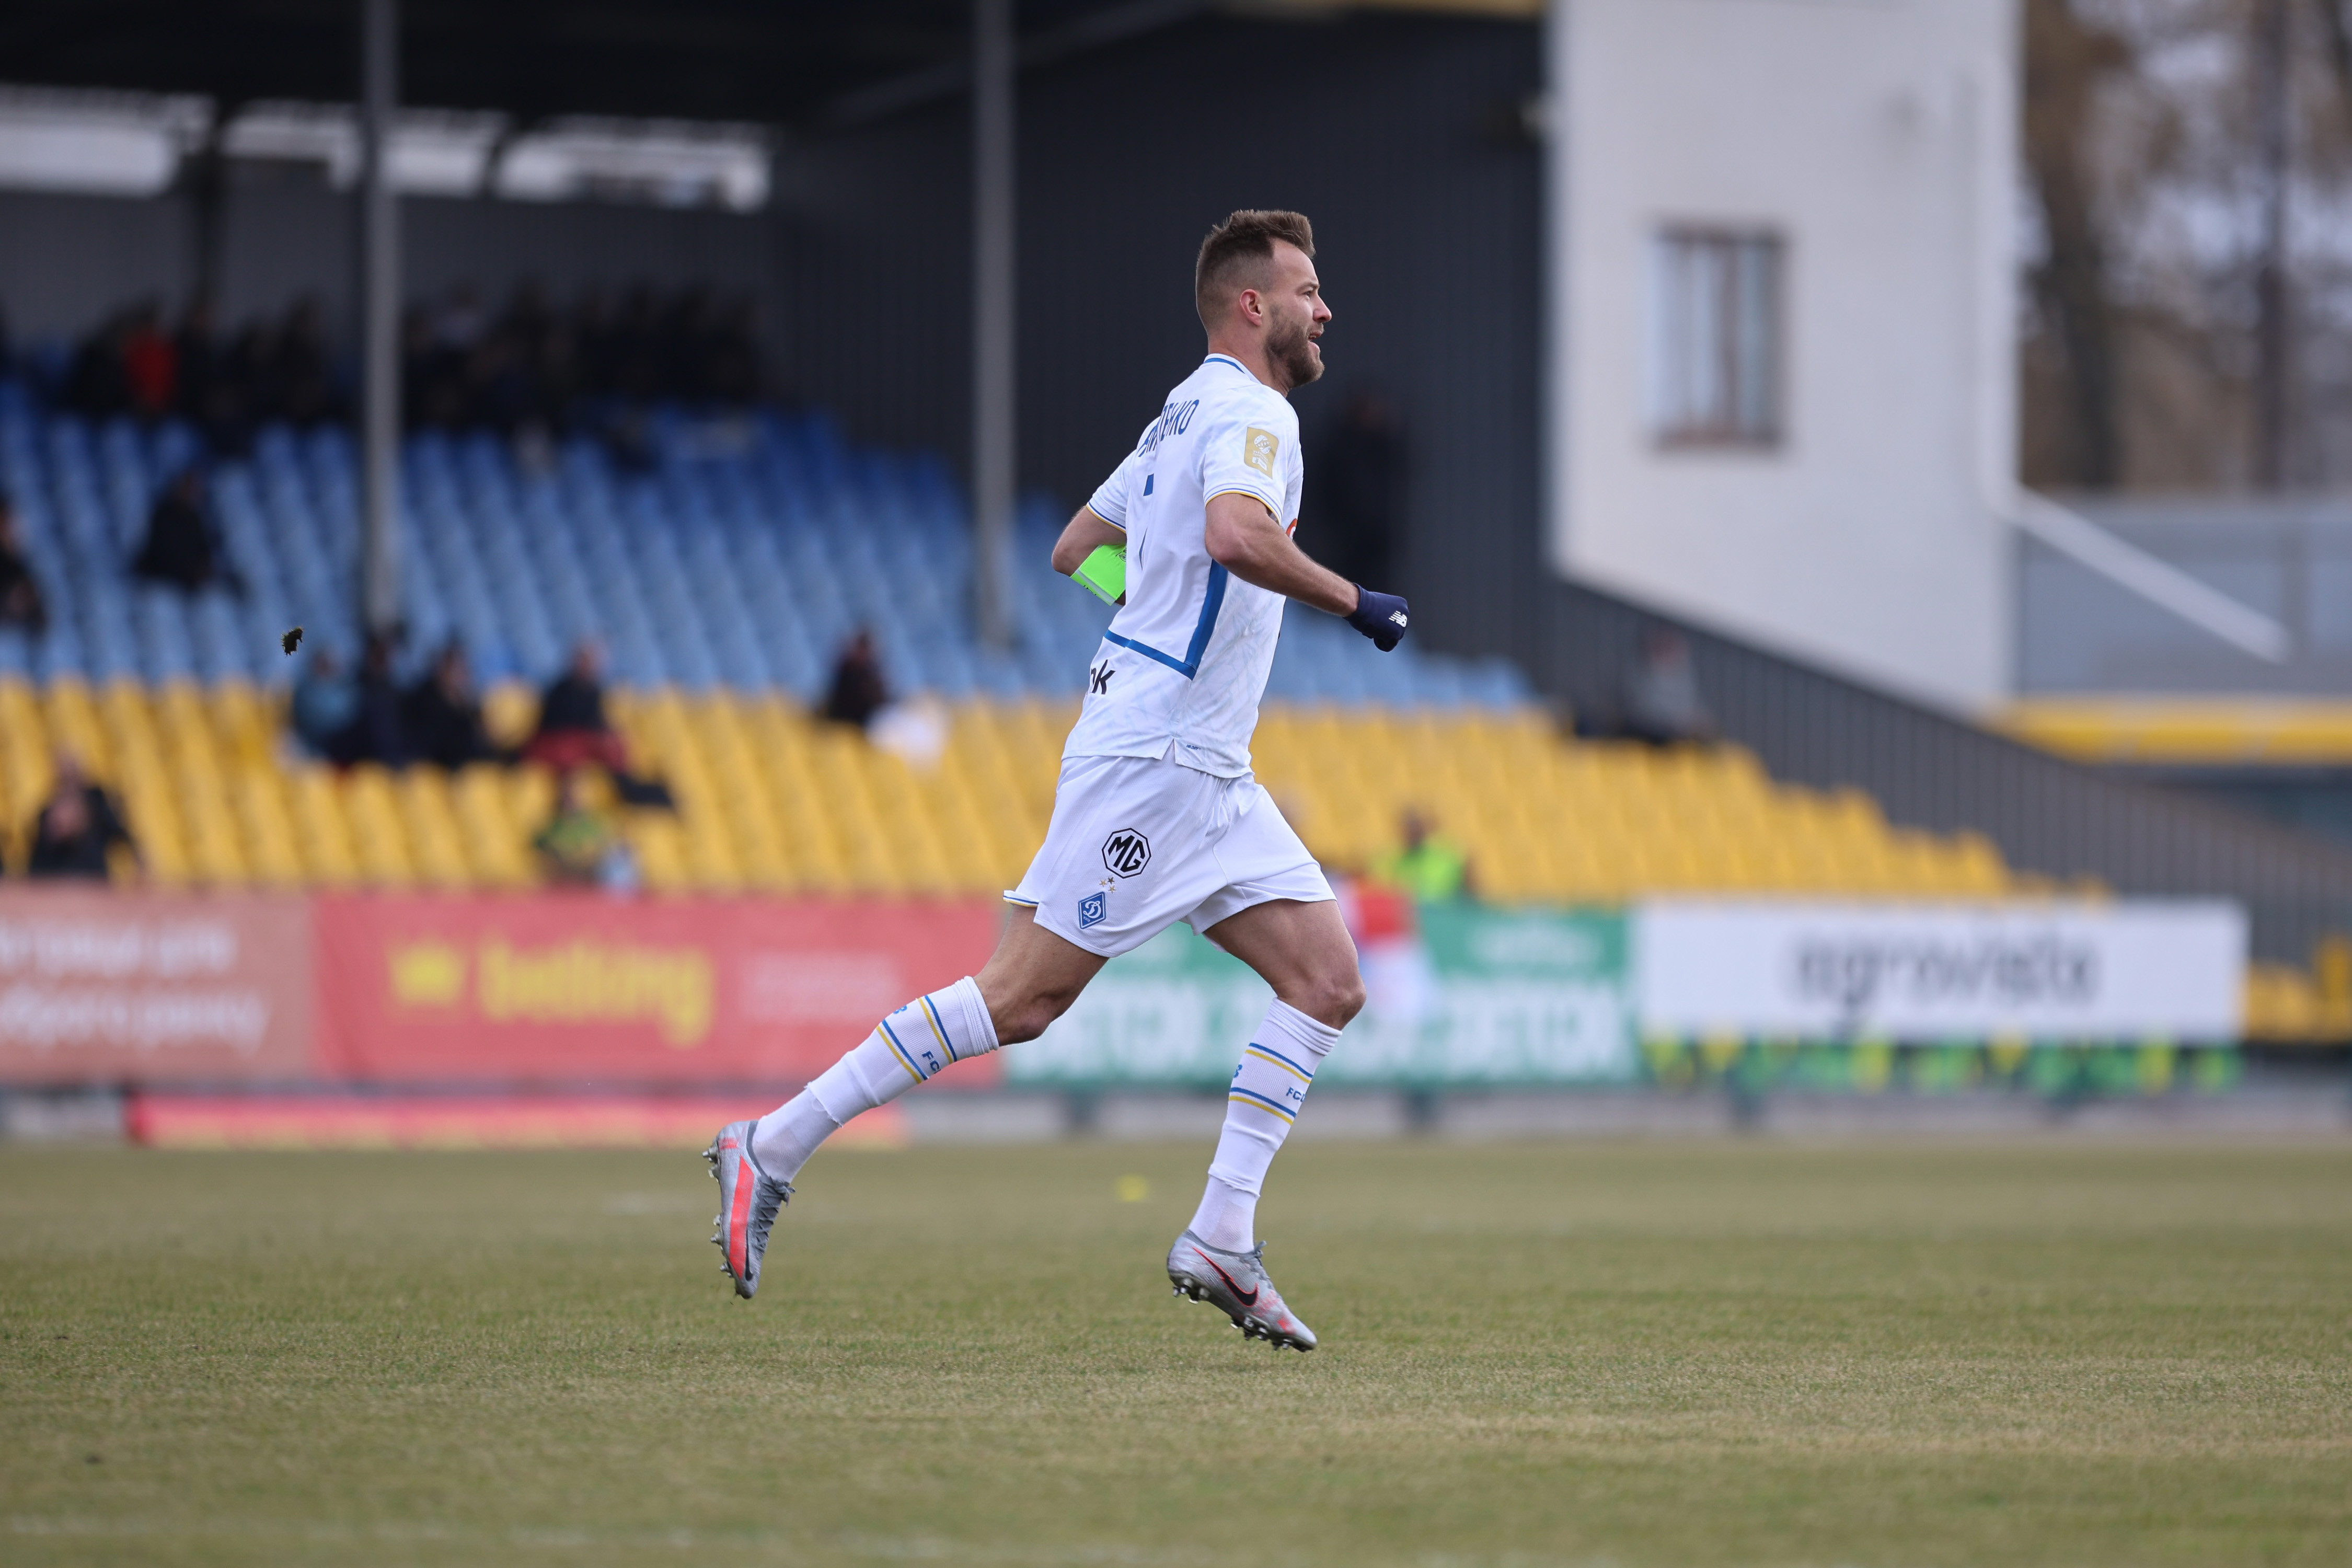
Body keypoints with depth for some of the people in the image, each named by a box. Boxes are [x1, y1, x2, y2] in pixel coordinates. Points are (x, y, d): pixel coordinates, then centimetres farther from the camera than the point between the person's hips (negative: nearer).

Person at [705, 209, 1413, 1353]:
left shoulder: (1189, 413, 20)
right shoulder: (1249, 410, -11)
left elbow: (1075, 549, 25)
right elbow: (1236, 534, -31)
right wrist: (1353, 602, -20)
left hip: (1209, 779, 10)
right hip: (1150, 757, -10)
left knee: (1327, 982, 0)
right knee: (1021, 999, -9)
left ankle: (1220, 1240, -3)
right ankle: (771, 1149, -3)